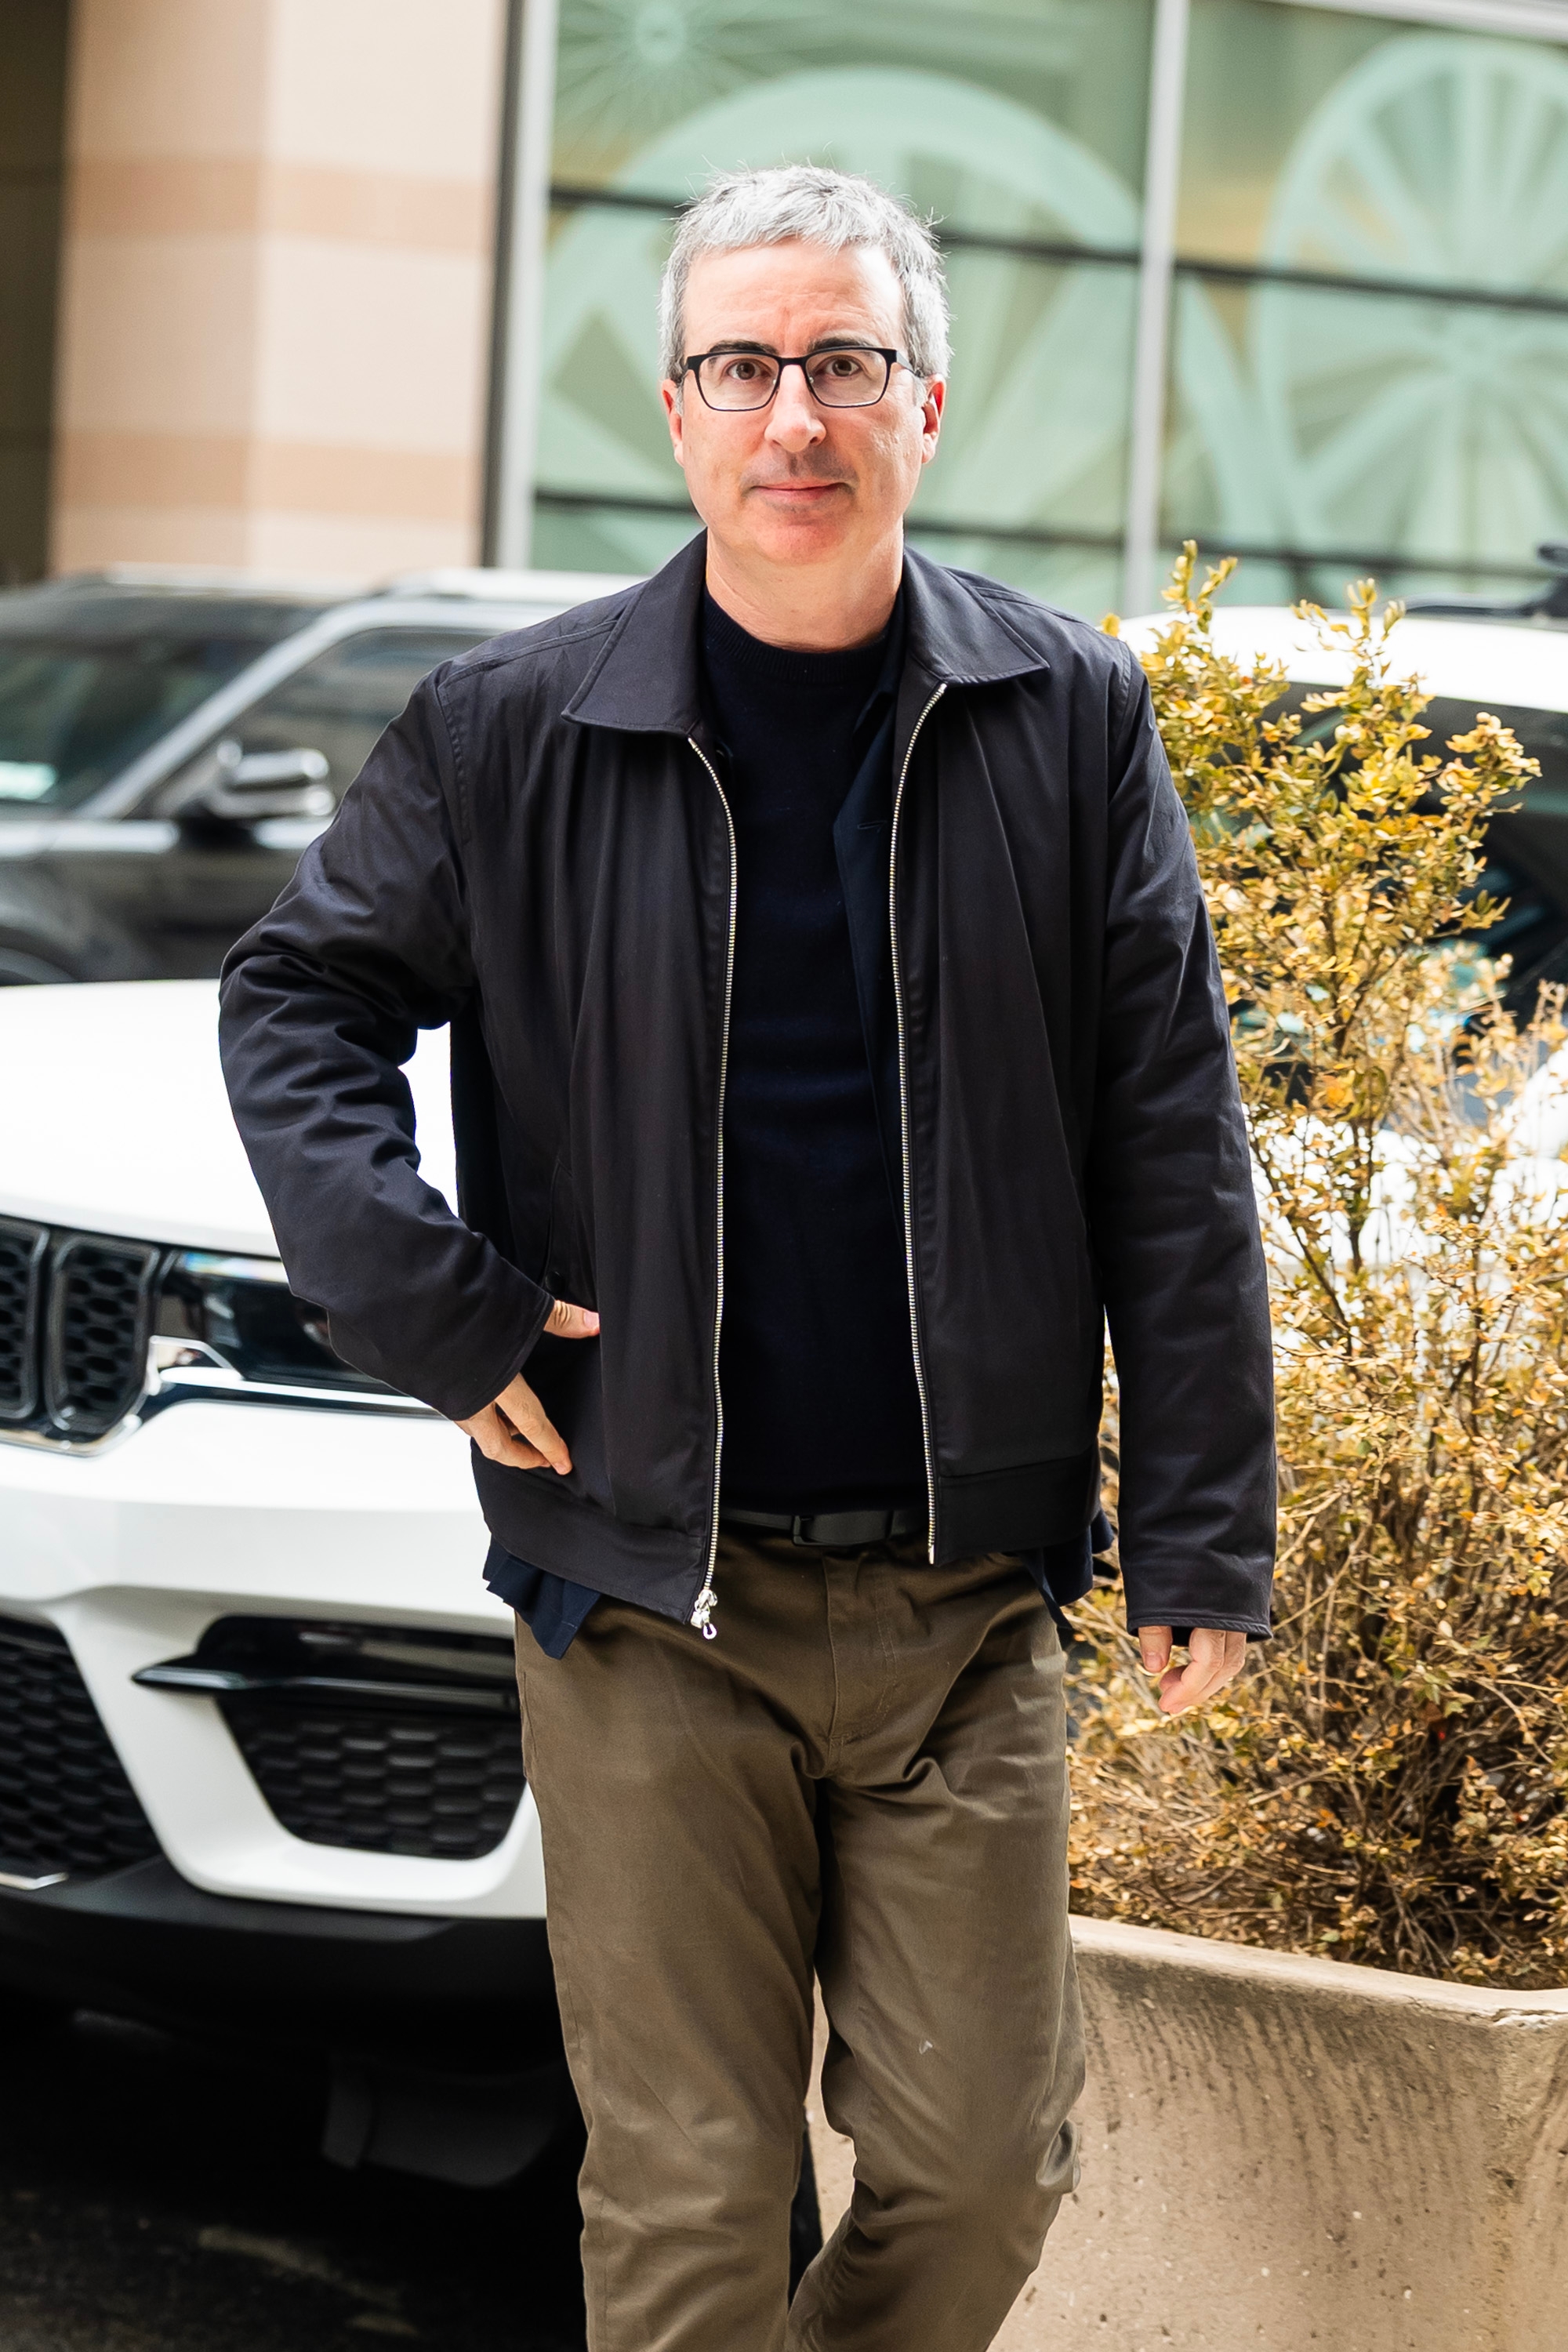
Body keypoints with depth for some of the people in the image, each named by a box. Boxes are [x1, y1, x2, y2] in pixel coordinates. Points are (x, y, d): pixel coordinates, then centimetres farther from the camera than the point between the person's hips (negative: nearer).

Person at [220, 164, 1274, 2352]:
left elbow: (1171, 1160, 3)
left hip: (965, 1594, 1)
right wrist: (425, 1304, -3)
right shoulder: (513, 733, 0)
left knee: (984, 2165, 6)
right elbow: (301, 997, 11)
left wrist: (1202, 1539, 1)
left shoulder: (1069, 722, 2)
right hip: (650, 1596, -1)